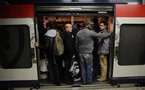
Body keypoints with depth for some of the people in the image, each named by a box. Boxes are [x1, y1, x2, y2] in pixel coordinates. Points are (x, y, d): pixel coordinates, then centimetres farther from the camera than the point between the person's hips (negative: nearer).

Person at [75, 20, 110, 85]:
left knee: (82, 68, 12)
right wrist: (109, 34, 11)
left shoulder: (78, 33, 3)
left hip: (81, 53, 5)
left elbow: (76, 44, 8)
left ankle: (83, 81, 22)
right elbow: (100, 35, -4)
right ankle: (89, 80, 20)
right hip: (88, 53, -5)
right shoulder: (90, 32, -12)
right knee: (89, 68, 9)